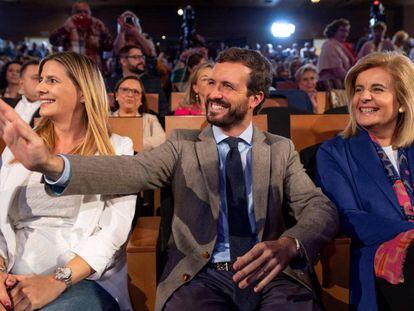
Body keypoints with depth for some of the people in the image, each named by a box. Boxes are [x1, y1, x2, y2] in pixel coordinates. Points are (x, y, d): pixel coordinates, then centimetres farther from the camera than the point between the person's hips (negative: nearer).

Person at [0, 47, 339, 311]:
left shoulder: (282, 150, 10)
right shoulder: (183, 144, 7)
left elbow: (321, 208, -1)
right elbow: (131, 171, -10)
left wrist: (289, 245, -25)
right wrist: (51, 163, -29)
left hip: (272, 274, 1)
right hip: (201, 275, 0)